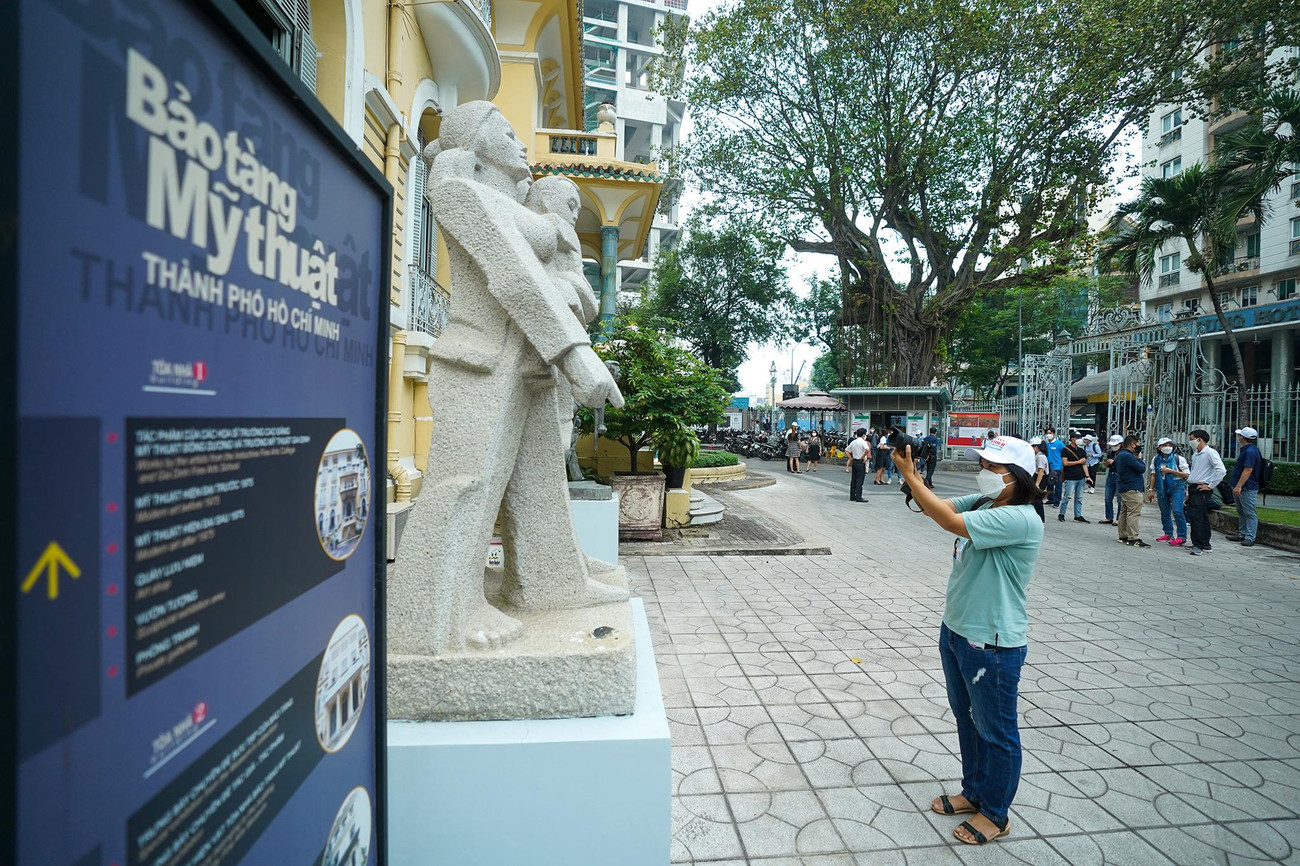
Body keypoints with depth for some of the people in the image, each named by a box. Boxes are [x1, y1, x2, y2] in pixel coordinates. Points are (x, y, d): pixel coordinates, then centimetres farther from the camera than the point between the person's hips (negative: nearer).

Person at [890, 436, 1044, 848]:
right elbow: (935, 505, -3)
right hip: (956, 629, 9)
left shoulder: (1021, 519, -24)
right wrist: (911, 474, -20)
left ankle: (995, 814, 33)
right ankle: (974, 792, 44)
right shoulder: (982, 503, 3)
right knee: (966, 718, 24)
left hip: (992, 644, -9)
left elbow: (949, 521, -32)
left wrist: (908, 474, -29)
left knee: (995, 730, 12)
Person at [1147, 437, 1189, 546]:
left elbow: (1186, 474, -8)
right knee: (1164, 512, 11)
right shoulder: (1155, 459, 6)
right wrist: (1151, 489, 10)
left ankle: (1182, 537, -6)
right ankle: (1168, 534, 24)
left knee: (1177, 511, -14)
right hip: (1162, 488, 5)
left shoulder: (1179, 459, -7)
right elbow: (1153, 475, 13)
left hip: (1177, 487, -5)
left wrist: (1170, 471, -18)